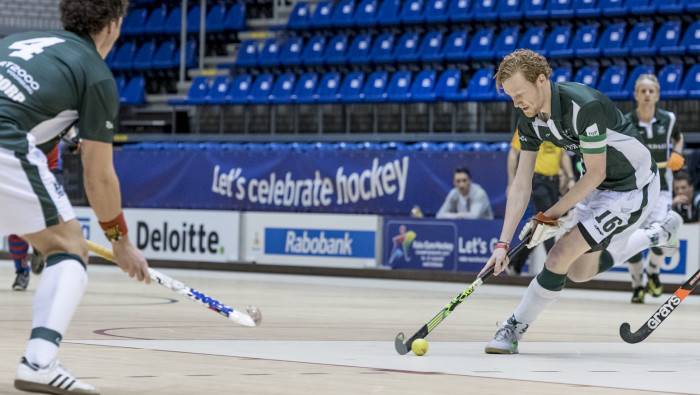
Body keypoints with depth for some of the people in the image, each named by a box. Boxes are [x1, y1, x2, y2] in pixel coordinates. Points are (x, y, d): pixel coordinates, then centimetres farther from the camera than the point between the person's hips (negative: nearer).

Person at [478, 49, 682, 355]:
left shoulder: (584, 106, -34)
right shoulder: (529, 117, -9)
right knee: (578, 272, 17)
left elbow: (596, 174, -23)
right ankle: (656, 236, 36)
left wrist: (552, 215, -15)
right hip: (596, 186, 9)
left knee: (559, 258, -17)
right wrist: (503, 243, -12)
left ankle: (513, 330, 0)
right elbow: (521, 184, -5)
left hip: (632, 189, -9)